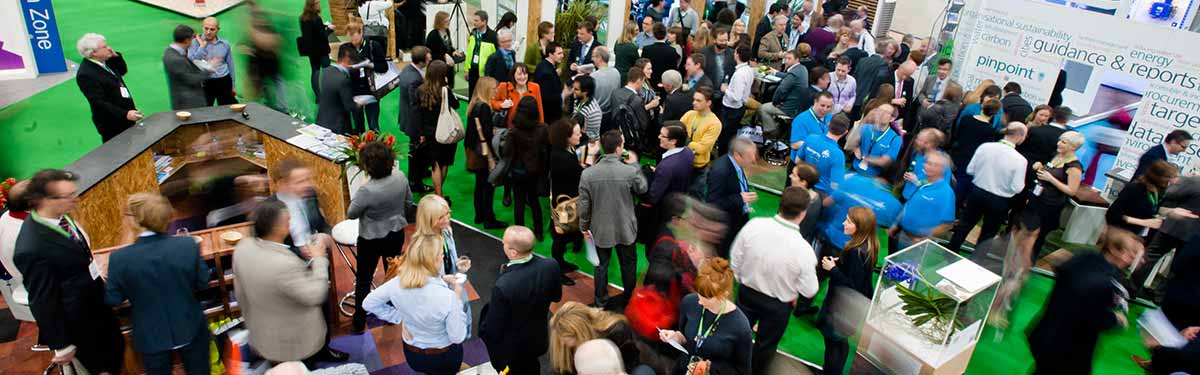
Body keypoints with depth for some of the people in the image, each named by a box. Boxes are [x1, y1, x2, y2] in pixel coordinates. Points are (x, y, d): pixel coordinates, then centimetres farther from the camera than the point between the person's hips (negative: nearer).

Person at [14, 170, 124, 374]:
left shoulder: (58, 217, -9)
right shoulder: (32, 249, -33)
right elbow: (43, 301, -23)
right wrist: (61, 345, -14)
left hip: (96, 303, 7)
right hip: (79, 323, -7)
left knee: (116, 350, 26)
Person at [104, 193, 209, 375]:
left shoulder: (120, 259, -22)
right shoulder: (188, 245, -21)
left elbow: (112, 300, -8)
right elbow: (202, 283, -8)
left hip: (151, 336, 0)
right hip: (190, 329, 0)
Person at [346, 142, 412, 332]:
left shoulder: (367, 191, -32)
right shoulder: (401, 178, -18)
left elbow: (351, 214, -16)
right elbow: (408, 202, 0)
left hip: (371, 240, -5)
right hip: (396, 234, 5)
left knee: (363, 279, 15)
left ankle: (359, 322, 27)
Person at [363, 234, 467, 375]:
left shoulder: (398, 283, -20)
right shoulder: (447, 296, -34)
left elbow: (369, 303, -3)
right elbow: (457, 337, -21)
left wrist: (399, 317, -2)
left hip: (412, 354, 4)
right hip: (443, 358, -4)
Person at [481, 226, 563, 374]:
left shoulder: (503, 286, -39)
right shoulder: (551, 266, -22)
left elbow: (493, 329, -24)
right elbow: (556, 296, -1)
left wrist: (482, 330, -4)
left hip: (511, 348, -4)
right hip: (539, 338, 4)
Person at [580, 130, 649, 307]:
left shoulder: (587, 173, -18)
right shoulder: (630, 171, -23)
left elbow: (584, 205, -9)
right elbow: (642, 189, -1)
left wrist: (584, 227, 6)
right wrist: (634, 164, 8)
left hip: (600, 229, 1)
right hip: (625, 229, -1)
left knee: (601, 265, 19)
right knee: (628, 263, 22)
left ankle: (601, 302, 31)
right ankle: (629, 298, 40)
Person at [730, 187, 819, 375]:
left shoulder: (754, 225, -24)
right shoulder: (803, 250, -32)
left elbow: (735, 258, -8)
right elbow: (809, 291, -18)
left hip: (747, 293, 3)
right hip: (778, 306, -3)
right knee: (765, 345, 24)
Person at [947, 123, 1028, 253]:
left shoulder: (984, 147, -12)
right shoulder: (1020, 159, -20)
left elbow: (970, 170, -3)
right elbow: (1016, 188, -16)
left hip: (977, 192, 3)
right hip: (999, 201, -3)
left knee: (965, 224, 20)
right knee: (988, 233, 16)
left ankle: (950, 252, 30)